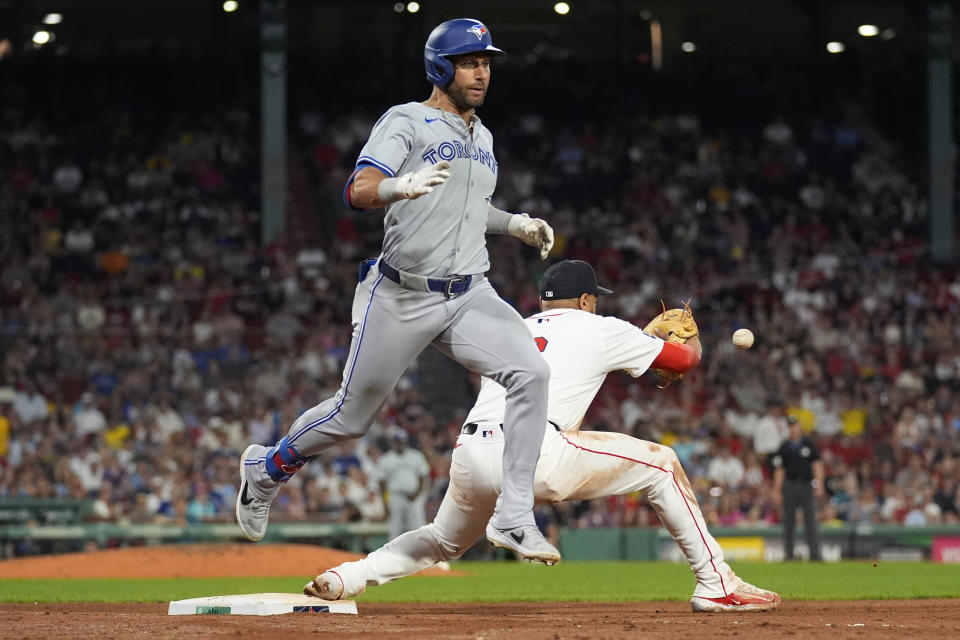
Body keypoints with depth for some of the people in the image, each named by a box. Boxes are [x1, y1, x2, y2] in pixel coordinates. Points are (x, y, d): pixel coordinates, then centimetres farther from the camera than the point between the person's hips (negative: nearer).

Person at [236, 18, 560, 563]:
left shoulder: (482, 138, 15)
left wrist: (516, 224, 14)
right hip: (401, 299, -5)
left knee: (531, 374, -20)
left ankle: (514, 518, -18)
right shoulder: (407, 122, -8)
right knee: (352, 416, 7)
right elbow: (359, 192, -23)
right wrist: (401, 186, -44)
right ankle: (268, 468, 37)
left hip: (470, 297, 5)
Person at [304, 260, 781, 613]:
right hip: (535, 457, -6)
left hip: (468, 459, 6)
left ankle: (342, 579, 15)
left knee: (443, 542, 33)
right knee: (660, 463, 9)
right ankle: (716, 585, 5)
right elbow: (687, 358, 23)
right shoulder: (599, 329, 16)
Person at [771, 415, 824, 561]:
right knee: (789, 521, 2)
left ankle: (815, 554, -9)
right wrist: (777, 490, 3)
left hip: (806, 485, -1)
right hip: (790, 487, 1)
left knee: (811, 520, -6)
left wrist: (819, 484, -5)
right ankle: (788, 553, 7)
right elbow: (779, 470, 9)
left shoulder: (808, 444, 7)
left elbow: (817, 465, 5)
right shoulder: (784, 447, 9)